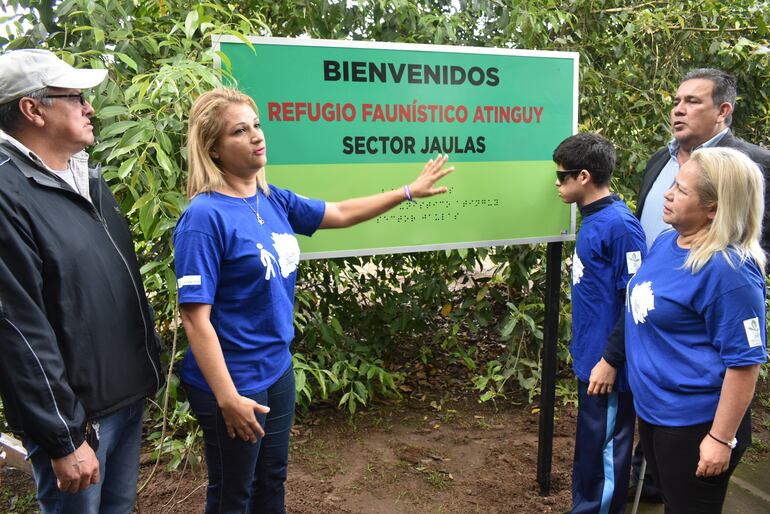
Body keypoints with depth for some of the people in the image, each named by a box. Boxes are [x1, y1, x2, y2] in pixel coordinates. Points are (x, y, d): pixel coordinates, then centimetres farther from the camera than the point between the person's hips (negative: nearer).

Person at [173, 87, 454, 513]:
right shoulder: (205, 217, -21)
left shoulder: (273, 200, 1)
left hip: (278, 368, 7)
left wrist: (409, 192, 16)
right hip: (234, 381, -7)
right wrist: (227, 398, -23)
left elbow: (341, 213, 14)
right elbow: (196, 318, -22)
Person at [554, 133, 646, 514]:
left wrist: (611, 360, -18)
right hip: (589, 355, 9)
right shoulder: (593, 218, 7)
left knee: (604, 448, 8)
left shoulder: (619, 225, -20)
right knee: (589, 443, 22)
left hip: (605, 362, -9)